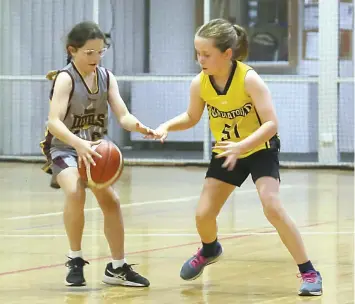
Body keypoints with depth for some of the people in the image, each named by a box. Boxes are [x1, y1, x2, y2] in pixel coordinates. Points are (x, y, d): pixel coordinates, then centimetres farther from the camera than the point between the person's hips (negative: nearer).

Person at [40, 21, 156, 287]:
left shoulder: (107, 77, -4)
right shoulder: (66, 79, -21)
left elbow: (123, 115, -10)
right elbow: (54, 122, -32)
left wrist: (138, 126, -34)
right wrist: (79, 144, -49)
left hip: (95, 149, 6)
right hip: (65, 148, -6)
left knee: (110, 200, 2)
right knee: (75, 193, -31)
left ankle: (118, 267, 17)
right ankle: (76, 260, -14)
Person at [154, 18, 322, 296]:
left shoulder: (249, 79, -30)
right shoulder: (199, 84, -16)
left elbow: (271, 124, -32)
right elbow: (191, 117, 4)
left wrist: (241, 146, -44)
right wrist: (167, 126, -16)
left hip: (260, 149, -5)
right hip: (225, 152, 5)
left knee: (272, 206, -25)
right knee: (203, 214, 2)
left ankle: (309, 272, -15)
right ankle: (210, 251, 40)